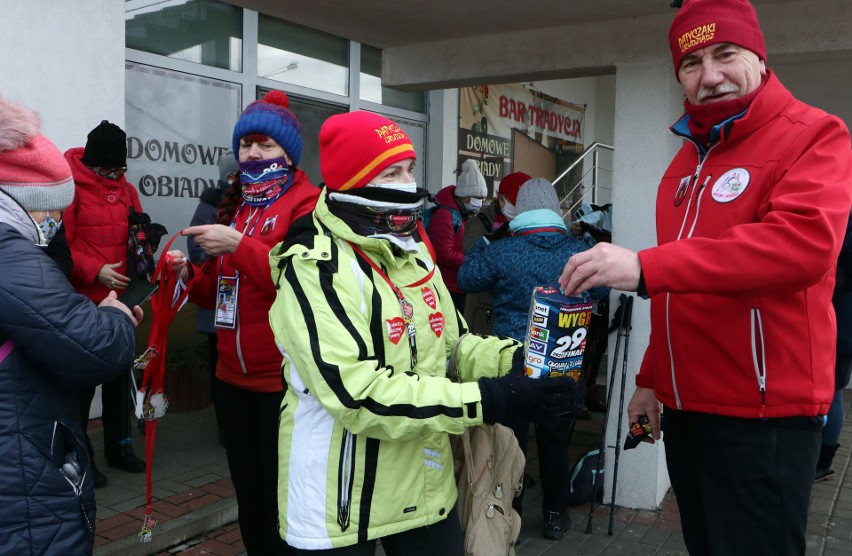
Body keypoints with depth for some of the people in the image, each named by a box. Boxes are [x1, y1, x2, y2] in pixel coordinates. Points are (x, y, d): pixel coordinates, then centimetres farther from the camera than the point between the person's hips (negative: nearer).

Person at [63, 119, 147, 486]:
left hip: (121, 299, 6)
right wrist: (95, 272, -23)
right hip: (83, 303, -6)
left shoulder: (126, 190, 9)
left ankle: (120, 447, 29)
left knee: (120, 375, 15)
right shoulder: (70, 187, -10)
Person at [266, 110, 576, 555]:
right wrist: (485, 401, -29)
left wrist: (514, 359, -9)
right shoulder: (316, 267, -19)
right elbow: (358, 394, -27)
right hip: (340, 501, -7)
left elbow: (450, 343, 11)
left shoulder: (413, 251, 8)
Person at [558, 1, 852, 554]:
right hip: (684, 405, 7)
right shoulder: (687, 158, 14)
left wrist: (645, 267, -35)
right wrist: (650, 378, 17)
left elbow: (804, 241, -29)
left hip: (764, 413, -7)